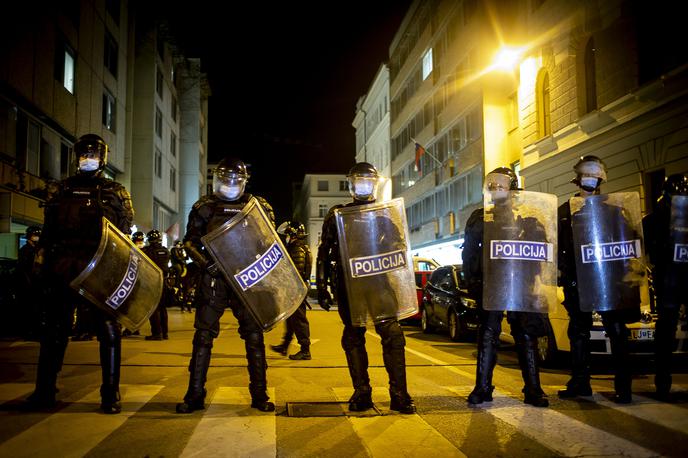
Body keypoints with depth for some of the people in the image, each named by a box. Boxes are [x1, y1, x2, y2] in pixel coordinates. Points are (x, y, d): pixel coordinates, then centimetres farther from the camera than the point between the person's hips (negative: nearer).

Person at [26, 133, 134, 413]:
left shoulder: (115, 192, 10)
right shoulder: (65, 189, 17)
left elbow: (124, 232, 4)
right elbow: (49, 228, 18)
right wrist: (46, 254, 8)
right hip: (66, 269, 3)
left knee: (109, 330, -2)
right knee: (55, 329, 6)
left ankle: (110, 394, 5)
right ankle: (44, 391, 16)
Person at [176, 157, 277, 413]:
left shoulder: (258, 207, 8)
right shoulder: (204, 207, 7)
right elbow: (190, 241, 4)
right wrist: (205, 262, -12)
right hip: (214, 278, 0)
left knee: (254, 335, 2)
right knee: (204, 334, 0)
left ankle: (259, 394, 11)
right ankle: (195, 394, 9)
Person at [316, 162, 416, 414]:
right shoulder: (337, 214, 10)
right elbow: (325, 252, 10)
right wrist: (322, 287, 4)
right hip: (348, 286, 1)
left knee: (392, 334, -10)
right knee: (353, 338, 4)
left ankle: (399, 393, -4)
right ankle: (361, 392, 13)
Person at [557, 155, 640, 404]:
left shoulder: (611, 207, 9)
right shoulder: (565, 210, 12)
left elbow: (626, 238, 7)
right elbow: (557, 244, 10)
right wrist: (560, 270, -1)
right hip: (577, 279, 2)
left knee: (616, 330, -3)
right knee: (578, 330, 7)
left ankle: (622, 384, 2)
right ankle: (580, 382, 15)